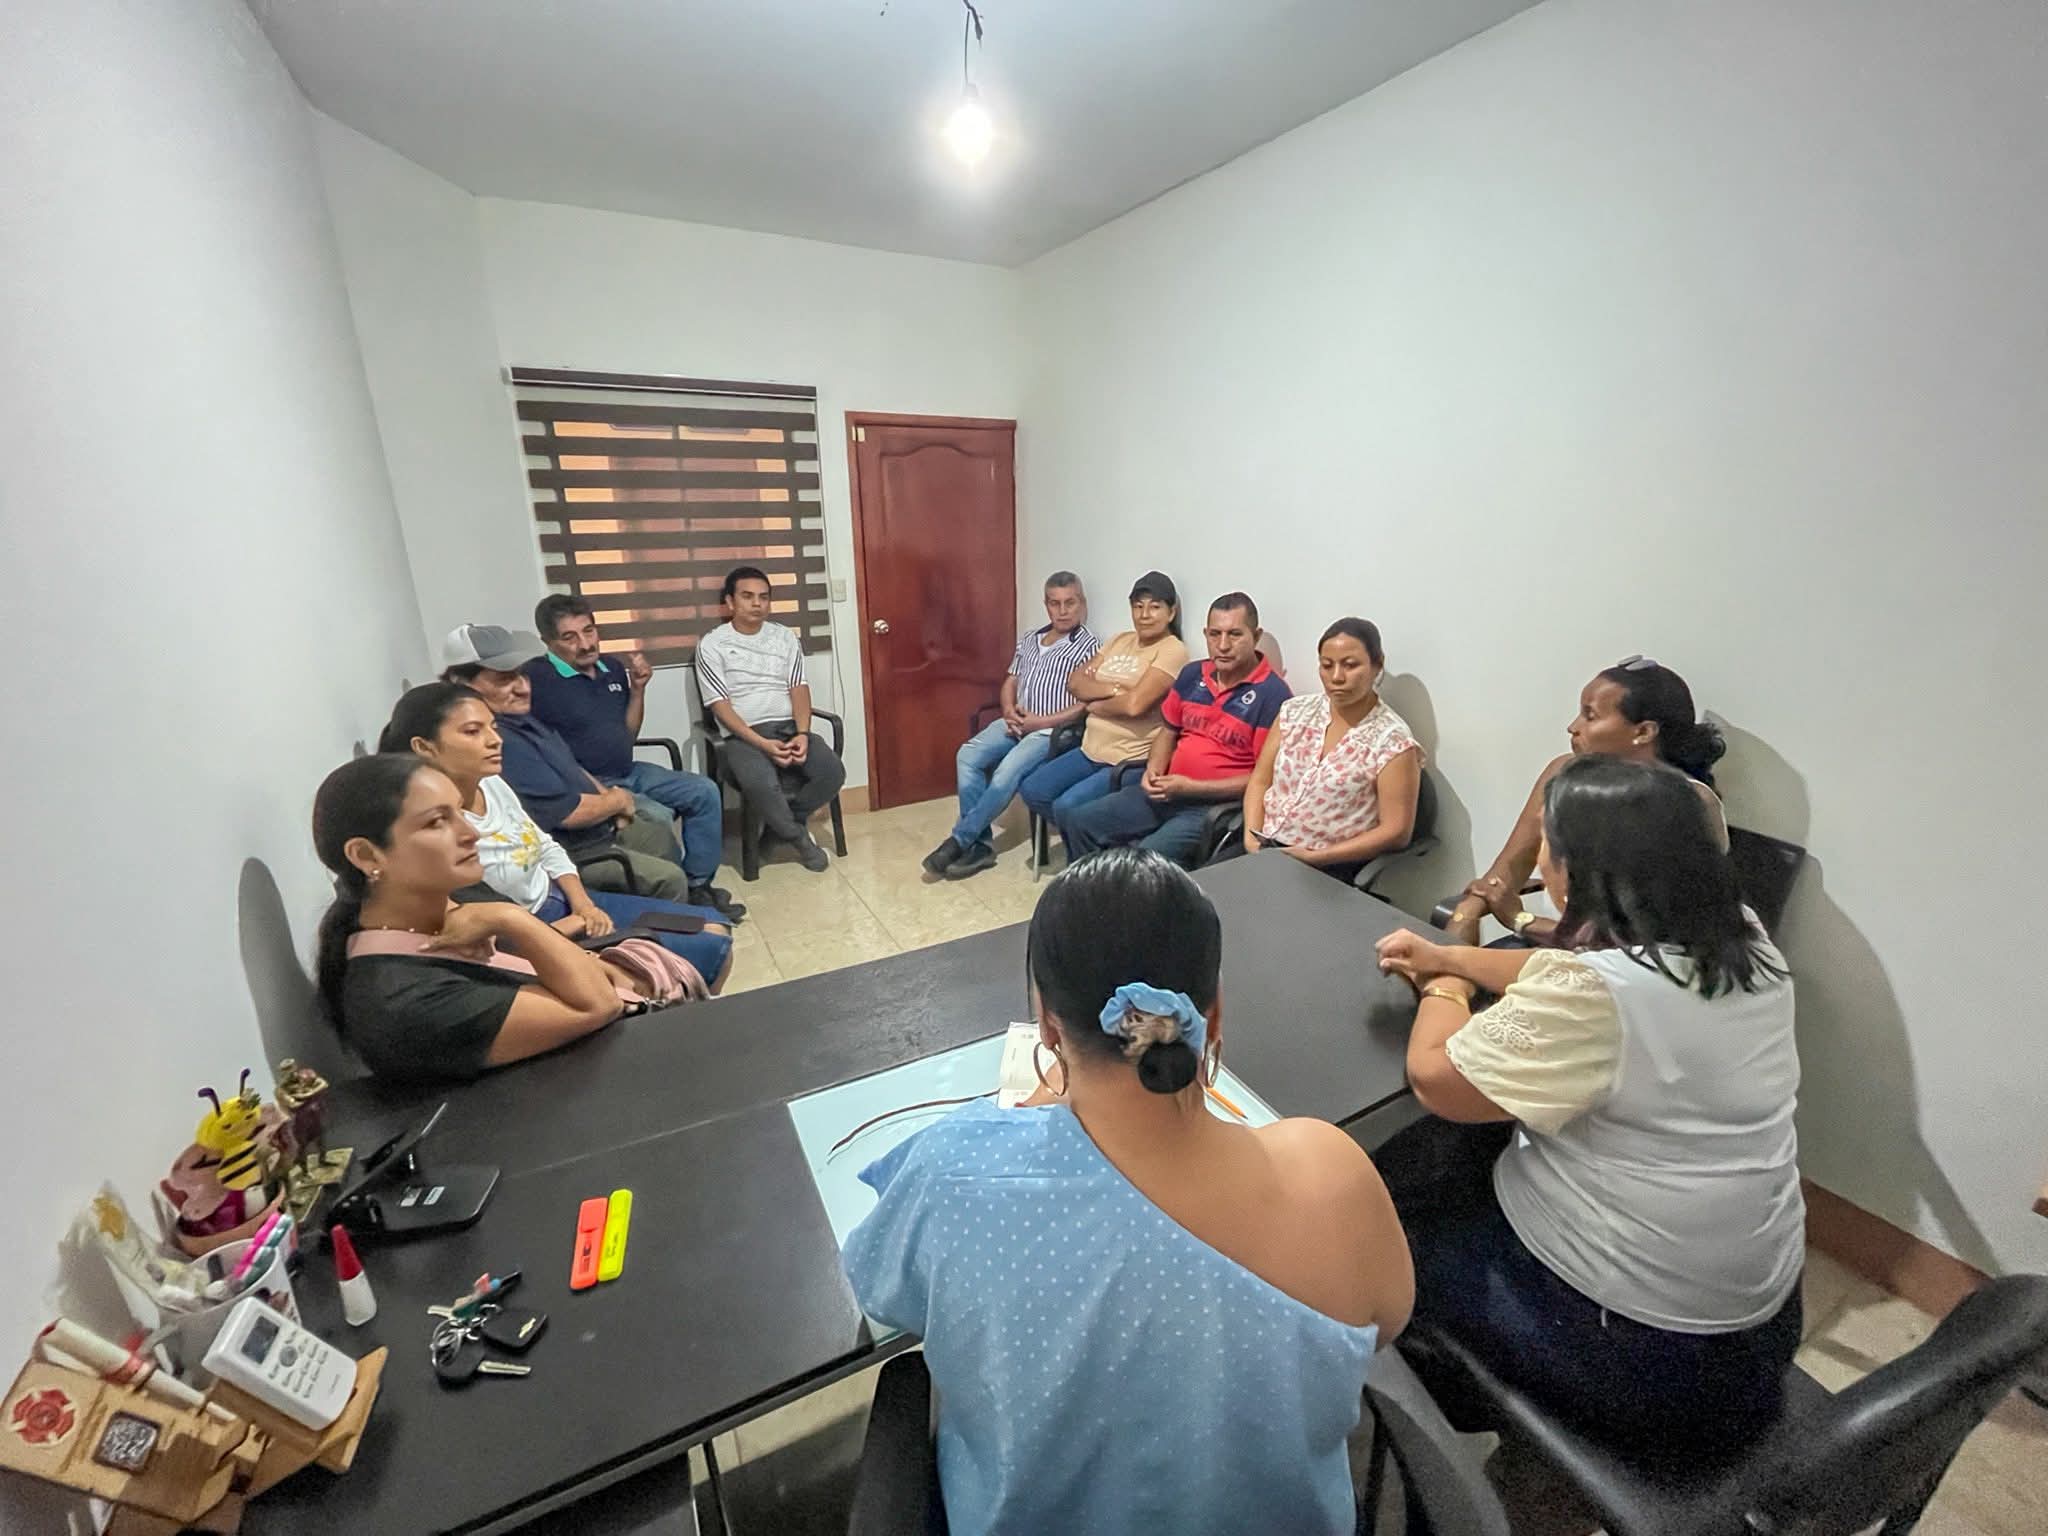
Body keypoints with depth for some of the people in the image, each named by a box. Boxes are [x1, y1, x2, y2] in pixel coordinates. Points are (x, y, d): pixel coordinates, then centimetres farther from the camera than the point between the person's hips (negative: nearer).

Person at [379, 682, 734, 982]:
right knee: (710, 950, -8)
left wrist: (582, 901, -4)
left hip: (566, 903, 8)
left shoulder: (492, 784, -1)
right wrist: (556, 931, -15)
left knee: (712, 924, 9)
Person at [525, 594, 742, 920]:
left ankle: (697, 885, 5)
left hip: (630, 772, 8)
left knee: (704, 792, -1)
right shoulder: (537, 677, -16)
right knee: (657, 816, -28)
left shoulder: (613, 669, 8)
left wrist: (638, 688, 0)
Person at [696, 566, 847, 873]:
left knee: (832, 772, -23)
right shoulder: (712, 645, 1)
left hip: (790, 727, 4)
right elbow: (721, 705, -6)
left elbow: (798, 689, 5)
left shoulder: (785, 637, 12)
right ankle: (797, 835, -4)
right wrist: (762, 744, -19)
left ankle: (780, 820, 4)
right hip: (744, 735, -3)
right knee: (761, 784, -34)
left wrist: (802, 734, -14)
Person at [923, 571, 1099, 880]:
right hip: (1017, 722, 6)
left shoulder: (1089, 647, -4)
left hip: (1052, 730, -6)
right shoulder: (1029, 640, 17)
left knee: (1007, 772, -29)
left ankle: (958, 840, -14)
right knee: (968, 755, -19)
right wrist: (1009, 711, -2)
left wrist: (1039, 722, -16)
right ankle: (979, 845, -16)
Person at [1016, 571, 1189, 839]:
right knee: (1032, 790, 0)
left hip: (1131, 760, -8)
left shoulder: (1173, 651, -10)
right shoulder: (1121, 640, 13)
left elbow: (1134, 704, -23)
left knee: (1067, 805, -23)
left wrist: (1092, 704, -7)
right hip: (1092, 750, 8)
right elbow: (1074, 682, 5)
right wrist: (1112, 689, -13)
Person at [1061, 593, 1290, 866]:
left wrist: (1192, 788, -18)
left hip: (1217, 806, -7)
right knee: (1078, 822, 0)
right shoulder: (1192, 674, 8)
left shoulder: (1271, 693, -12)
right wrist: (1154, 770, -2)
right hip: (1168, 792, 7)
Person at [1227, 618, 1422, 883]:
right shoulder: (1295, 711, 6)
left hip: (1327, 867, -4)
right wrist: (1251, 836, -8)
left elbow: (1395, 831, -10)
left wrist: (1314, 857, -16)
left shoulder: (1393, 741, -8)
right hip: (1264, 846, 5)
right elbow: (1260, 781, 9)